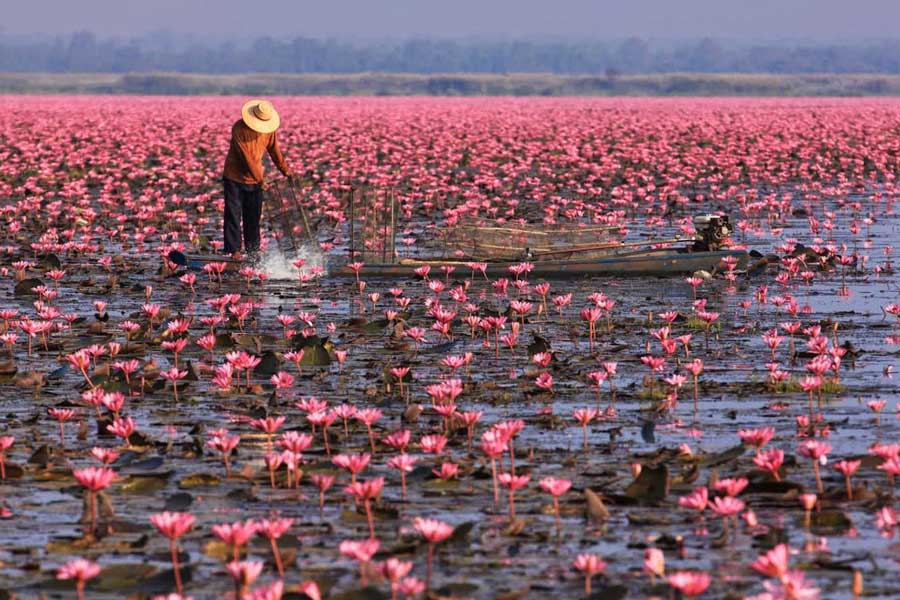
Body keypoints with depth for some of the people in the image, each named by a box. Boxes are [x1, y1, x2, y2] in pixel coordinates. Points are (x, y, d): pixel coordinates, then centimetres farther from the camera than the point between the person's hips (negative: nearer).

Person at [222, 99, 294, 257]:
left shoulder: (269, 129, -5)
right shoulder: (239, 129, -22)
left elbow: (274, 149, 10)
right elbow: (247, 157, -22)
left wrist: (285, 170, 14)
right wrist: (260, 179, -20)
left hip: (255, 177, 4)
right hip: (235, 177, -4)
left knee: (254, 215, 9)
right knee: (233, 214, -4)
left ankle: (253, 248, 19)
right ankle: (233, 249, -1)